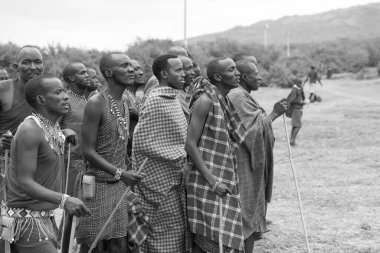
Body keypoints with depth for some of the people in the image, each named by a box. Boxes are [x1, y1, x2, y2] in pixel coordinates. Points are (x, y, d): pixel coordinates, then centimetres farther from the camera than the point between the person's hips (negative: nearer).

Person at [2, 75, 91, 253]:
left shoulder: (54, 127, 11)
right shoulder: (30, 130, -18)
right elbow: (25, 182, -24)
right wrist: (63, 200, -34)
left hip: (45, 217, 9)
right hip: (26, 217, -9)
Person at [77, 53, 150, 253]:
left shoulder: (124, 102, 10)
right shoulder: (96, 104, -15)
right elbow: (88, 151, -17)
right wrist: (120, 173, -21)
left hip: (120, 184, 7)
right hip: (99, 183, -7)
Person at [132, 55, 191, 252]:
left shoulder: (174, 98, 11)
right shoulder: (154, 102, -16)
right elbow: (141, 143, -21)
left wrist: (183, 155, 6)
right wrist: (179, 157, -16)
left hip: (175, 178, 9)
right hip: (160, 179, -9)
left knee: (179, 232, 14)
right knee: (165, 235, -1)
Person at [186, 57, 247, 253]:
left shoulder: (226, 102, 13)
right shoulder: (206, 101, -12)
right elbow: (190, 144, -16)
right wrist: (211, 180, -19)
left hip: (226, 183, 8)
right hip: (206, 184, -8)